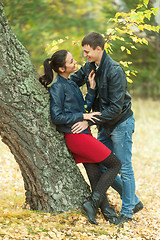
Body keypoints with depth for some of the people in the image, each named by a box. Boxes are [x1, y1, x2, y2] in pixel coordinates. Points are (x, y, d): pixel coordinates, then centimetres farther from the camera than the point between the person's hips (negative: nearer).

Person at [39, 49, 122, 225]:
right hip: (76, 137, -8)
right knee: (115, 164, -5)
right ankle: (92, 203, -5)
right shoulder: (57, 86, -13)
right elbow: (56, 117, -17)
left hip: (83, 134, 8)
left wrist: (92, 88, 4)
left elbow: (85, 107, 14)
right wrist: (82, 116, -14)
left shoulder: (71, 84, 15)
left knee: (96, 176, 10)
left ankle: (107, 211, 16)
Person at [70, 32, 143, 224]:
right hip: (105, 125, 9)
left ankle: (127, 212, 14)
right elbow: (73, 80, 14)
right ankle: (134, 201, 22)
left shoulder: (114, 71, -24)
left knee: (124, 168, 1)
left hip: (121, 123, -9)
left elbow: (116, 107, -26)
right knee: (100, 165, 10)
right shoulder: (89, 67, 0)